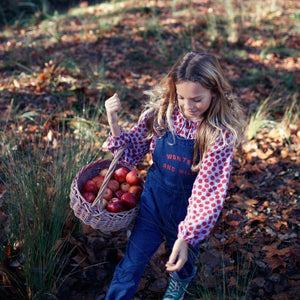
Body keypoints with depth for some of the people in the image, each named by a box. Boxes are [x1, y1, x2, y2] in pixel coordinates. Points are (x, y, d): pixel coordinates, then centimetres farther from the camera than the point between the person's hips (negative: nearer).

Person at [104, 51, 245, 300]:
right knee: (130, 267, 6)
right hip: (153, 199, 1)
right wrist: (114, 122, -21)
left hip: (187, 209, 0)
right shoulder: (162, 112, -15)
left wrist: (187, 236, -32)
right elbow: (132, 151, -4)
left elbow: (209, 190, -25)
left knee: (181, 262, 27)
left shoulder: (221, 134, -23)